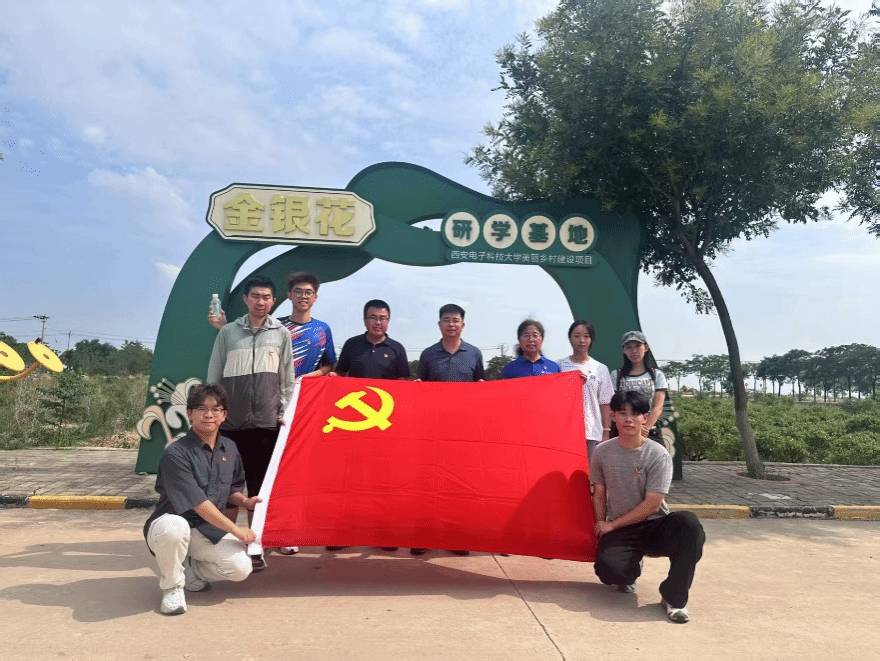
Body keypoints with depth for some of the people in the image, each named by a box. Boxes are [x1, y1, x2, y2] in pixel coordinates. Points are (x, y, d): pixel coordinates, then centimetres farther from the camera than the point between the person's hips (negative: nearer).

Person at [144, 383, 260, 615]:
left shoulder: (229, 449, 5)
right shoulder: (176, 454, -17)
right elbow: (198, 504, -21)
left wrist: (245, 501, -4)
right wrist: (236, 530, -19)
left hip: (210, 531, 5)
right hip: (170, 524, -5)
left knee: (241, 569, -19)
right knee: (174, 527, -41)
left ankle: (188, 569, 12)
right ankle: (172, 586, -10)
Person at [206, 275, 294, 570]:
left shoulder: (281, 334, 6)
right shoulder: (228, 332, 6)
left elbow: (288, 380, 8)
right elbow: (213, 377, 9)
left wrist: (284, 413, 2)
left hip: (266, 423, 0)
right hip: (230, 422, 0)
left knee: (259, 486, 5)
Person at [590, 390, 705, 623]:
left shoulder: (658, 455, -10)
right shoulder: (602, 452, 0)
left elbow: (652, 505, -12)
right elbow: (599, 495, 8)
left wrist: (612, 524, -9)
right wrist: (601, 528, -3)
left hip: (655, 527, -1)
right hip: (618, 532, 1)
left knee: (688, 522, -34)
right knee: (609, 569, -30)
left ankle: (673, 596, -16)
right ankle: (631, 569, 12)